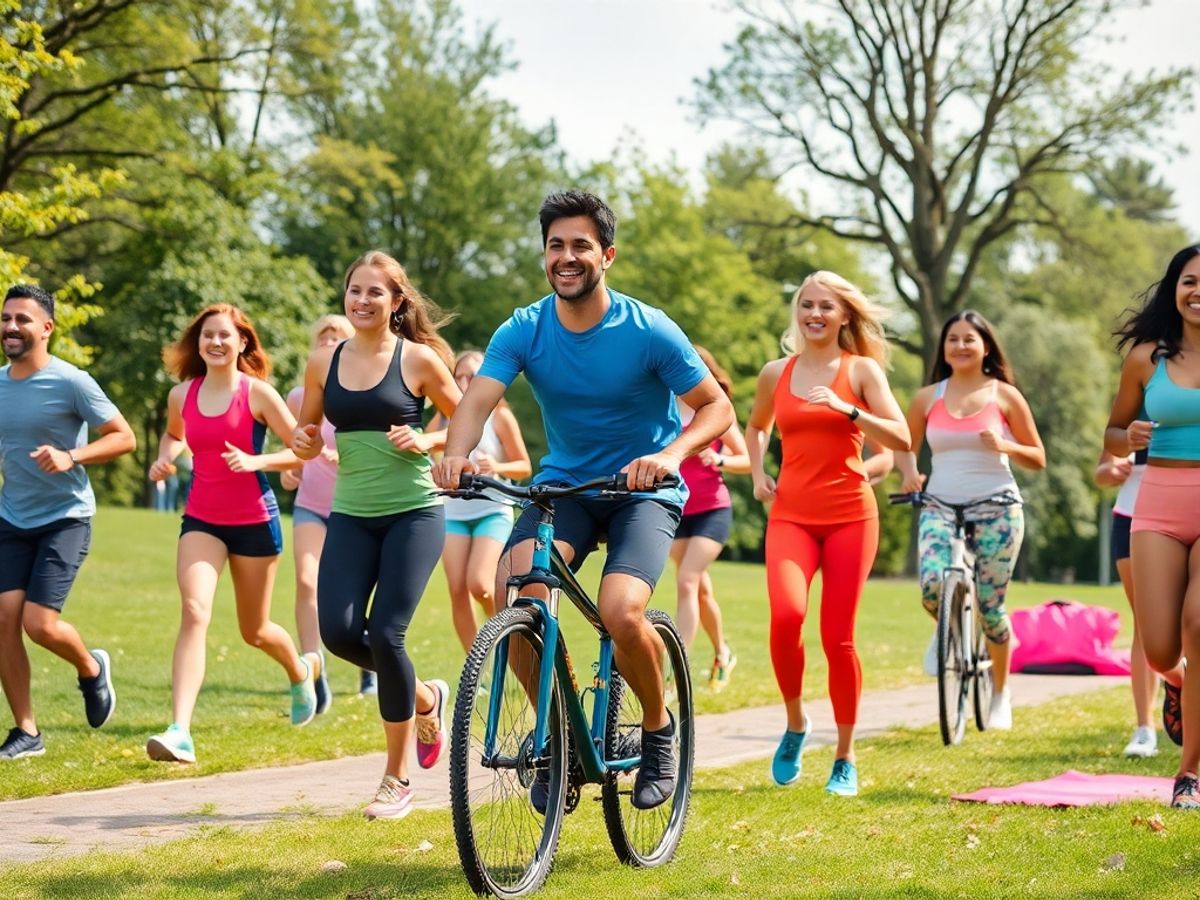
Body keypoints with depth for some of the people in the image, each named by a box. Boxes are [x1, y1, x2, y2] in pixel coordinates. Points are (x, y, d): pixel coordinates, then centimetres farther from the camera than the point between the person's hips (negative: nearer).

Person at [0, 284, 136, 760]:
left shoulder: (71, 382, -12)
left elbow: (124, 437, -10)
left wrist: (71, 457, -24)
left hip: (65, 519, -5)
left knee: (40, 623, -13)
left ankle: (92, 668, 21)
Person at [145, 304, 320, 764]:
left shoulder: (257, 393, -9)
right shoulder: (181, 394, 3)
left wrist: (254, 461, -22)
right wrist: (164, 458, 4)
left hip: (254, 520, -2)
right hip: (201, 519, 2)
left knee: (254, 631, 13)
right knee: (194, 613, -20)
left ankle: (301, 670, 49)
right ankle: (179, 732, -28)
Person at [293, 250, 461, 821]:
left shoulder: (418, 359, -4)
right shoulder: (324, 363, 6)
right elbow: (307, 437, 16)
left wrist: (425, 441, -13)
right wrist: (303, 444, -6)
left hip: (414, 512, -4)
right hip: (351, 515, 4)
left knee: (386, 634, -11)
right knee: (338, 632, -10)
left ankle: (398, 778, 5)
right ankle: (424, 700, 21)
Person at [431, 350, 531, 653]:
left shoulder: (498, 416, -3)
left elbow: (525, 467, -2)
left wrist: (498, 467, -20)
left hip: (492, 511, -3)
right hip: (454, 512, 3)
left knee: (479, 584, -19)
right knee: (457, 592, -4)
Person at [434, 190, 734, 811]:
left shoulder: (647, 331, -14)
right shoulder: (523, 331, -7)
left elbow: (717, 407, -10)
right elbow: (477, 401, -19)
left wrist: (671, 454, -31)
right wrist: (456, 455, -42)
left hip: (643, 492, -3)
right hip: (564, 484, 3)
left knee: (621, 612, -29)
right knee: (511, 588, -27)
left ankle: (658, 730, 3)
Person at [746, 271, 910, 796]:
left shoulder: (862, 370, 3)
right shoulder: (776, 374, 11)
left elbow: (901, 440, -7)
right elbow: (756, 426, 30)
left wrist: (848, 411, -18)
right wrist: (757, 474, 14)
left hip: (849, 514, -1)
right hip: (791, 513, 1)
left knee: (838, 637, -1)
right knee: (786, 614, -23)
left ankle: (845, 759, 13)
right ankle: (795, 723, 2)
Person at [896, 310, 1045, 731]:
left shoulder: (1004, 395, 2)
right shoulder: (928, 397, 7)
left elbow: (1038, 458, 6)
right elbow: (905, 447, 18)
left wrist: (1004, 446, -14)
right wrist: (909, 473, -4)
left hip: (996, 509, -1)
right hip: (940, 508, 1)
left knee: (990, 605, 0)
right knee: (933, 586, -25)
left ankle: (1000, 692, 22)